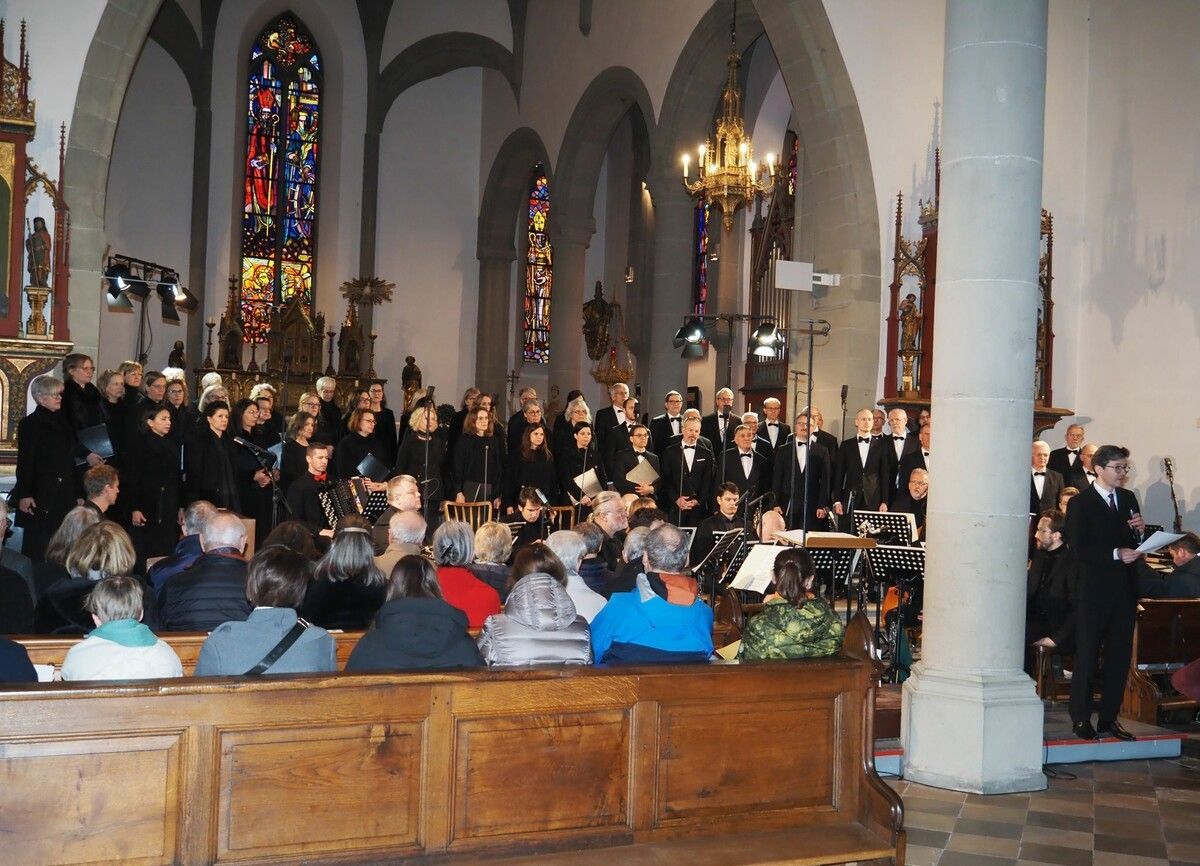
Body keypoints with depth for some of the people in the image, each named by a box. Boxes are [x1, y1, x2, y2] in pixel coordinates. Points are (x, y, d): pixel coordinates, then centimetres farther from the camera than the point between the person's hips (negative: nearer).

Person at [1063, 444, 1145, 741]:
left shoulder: (1128, 498, 13)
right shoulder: (1081, 503, -6)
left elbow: (1136, 542, 18)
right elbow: (1078, 549, -13)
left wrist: (1141, 530, -3)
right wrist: (1116, 554, -21)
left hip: (1125, 588, 6)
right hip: (1095, 589, -6)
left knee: (1119, 655, 9)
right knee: (1088, 655, 0)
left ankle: (1109, 718, 17)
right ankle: (1081, 719, 9)